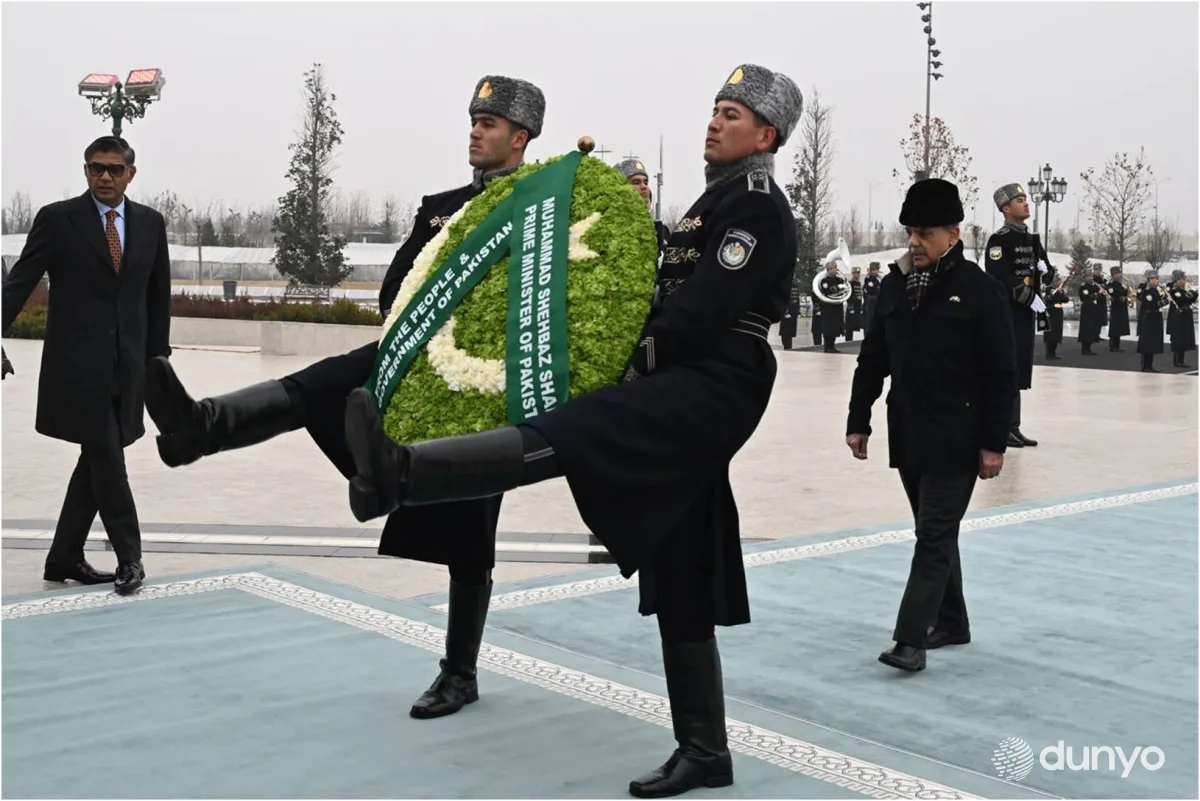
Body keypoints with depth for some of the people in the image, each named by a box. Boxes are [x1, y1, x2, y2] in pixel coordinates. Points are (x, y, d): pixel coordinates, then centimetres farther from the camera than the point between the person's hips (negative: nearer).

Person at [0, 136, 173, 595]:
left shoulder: (150, 223, 8)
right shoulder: (57, 218, -3)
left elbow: (159, 295, 13)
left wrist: (159, 354, 9)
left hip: (126, 365, 5)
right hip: (78, 362, -4)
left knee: (97, 459, 10)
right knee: (107, 457, -5)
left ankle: (65, 557, 22)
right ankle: (129, 557, 5)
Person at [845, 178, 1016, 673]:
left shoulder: (981, 291, -9)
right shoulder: (894, 286, 6)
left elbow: (1001, 374, -9)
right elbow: (872, 359, 11)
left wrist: (994, 442, -11)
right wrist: (858, 420, 8)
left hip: (956, 440, -6)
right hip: (908, 435, 6)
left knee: (934, 535, -5)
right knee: (934, 532, 16)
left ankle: (911, 638, -5)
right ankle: (951, 622, 29)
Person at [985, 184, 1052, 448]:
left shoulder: (1032, 239, 16)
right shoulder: (999, 239, -12)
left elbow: (1046, 271, 20)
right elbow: (997, 278, -21)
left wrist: (1045, 269, -5)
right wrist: (1029, 297, -19)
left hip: (1027, 311, 9)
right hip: (1006, 312, -9)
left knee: (1020, 370, 11)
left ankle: (1011, 426, 17)